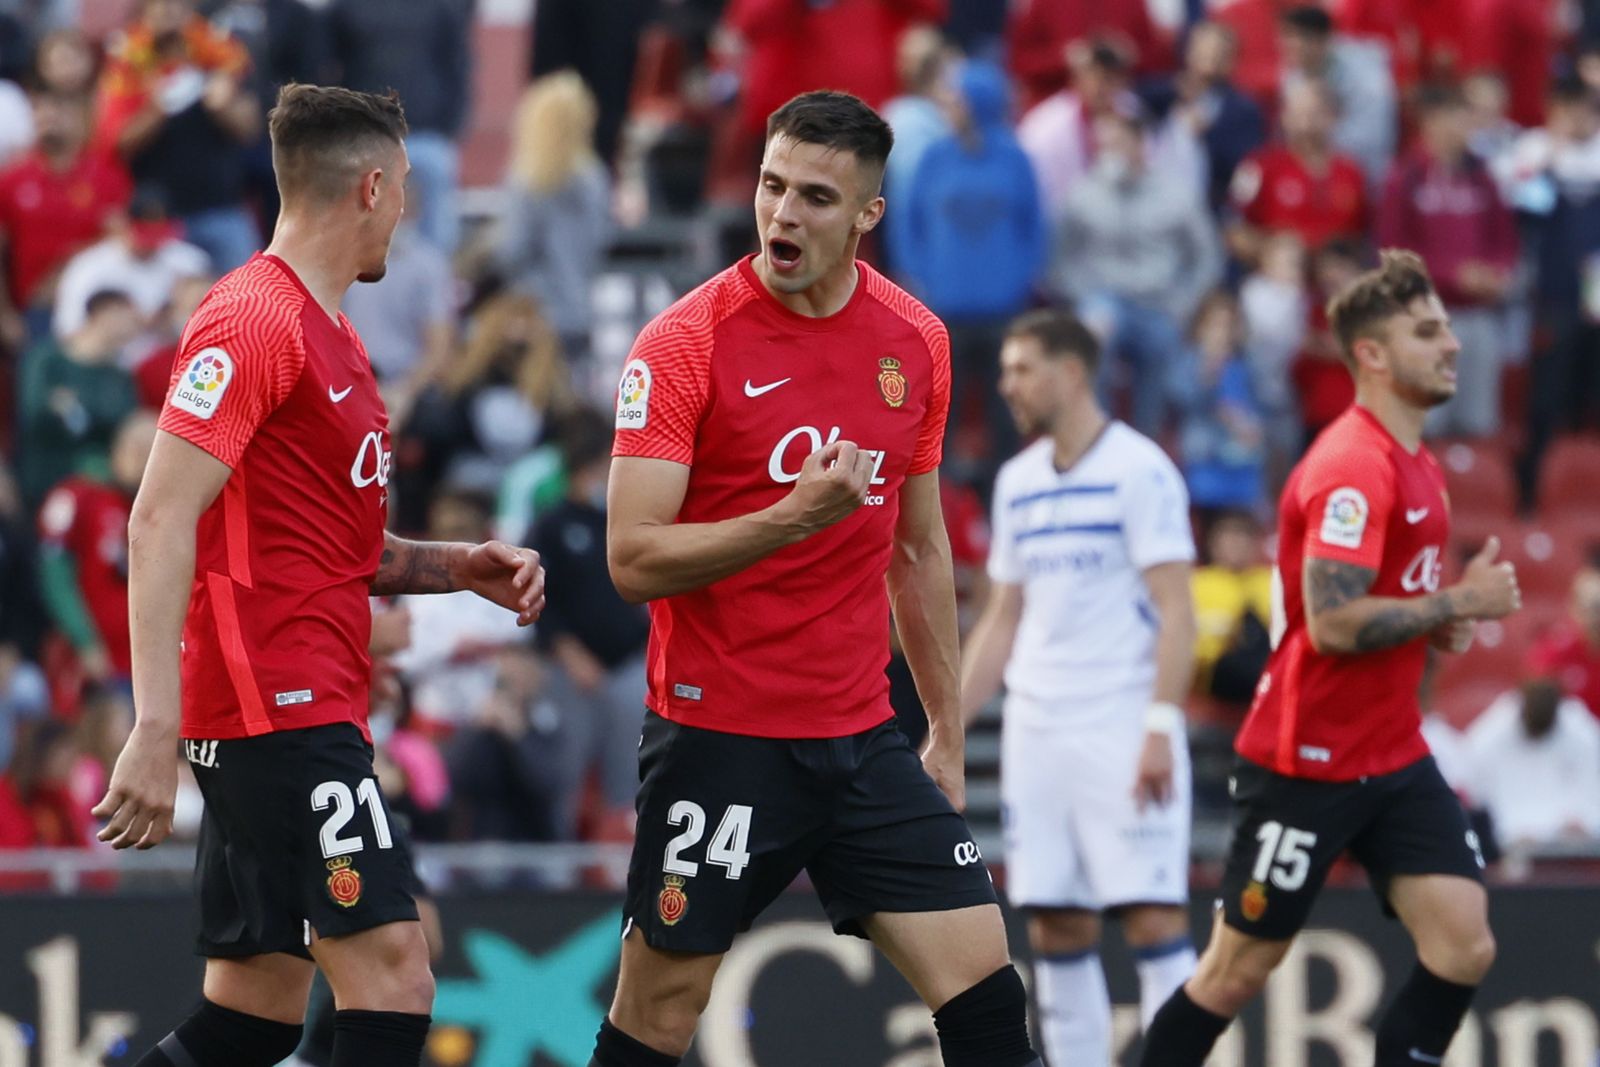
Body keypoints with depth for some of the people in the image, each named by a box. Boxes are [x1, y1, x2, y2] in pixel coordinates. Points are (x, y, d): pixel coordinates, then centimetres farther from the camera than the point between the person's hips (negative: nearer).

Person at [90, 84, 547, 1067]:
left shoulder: (333, 338, 20)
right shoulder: (255, 320, -11)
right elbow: (161, 522, -18)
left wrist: (460, 568, 10)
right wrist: (156, 732, -26)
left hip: (311, 716, 10)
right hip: (275, 708, -10)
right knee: (392, 974, -16)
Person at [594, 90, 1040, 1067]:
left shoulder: (917, 342, 5)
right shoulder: (685, 344, -11)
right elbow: (634, 558, -16)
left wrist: (948, 731, 17)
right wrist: (796, 517, -27)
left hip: (860, 736, 4)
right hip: (719, 739, -4)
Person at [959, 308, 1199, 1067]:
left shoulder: (1139, 470, -7)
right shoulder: (1018, 481, 14)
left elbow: (1175, 612, -11)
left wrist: (1160, 726, -20)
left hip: (1124, 732, -7)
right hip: (1034, 732, 7)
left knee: (1153, 919, -10)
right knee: (1055, 929, 4)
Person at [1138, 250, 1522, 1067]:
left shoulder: (1418, 468, 12)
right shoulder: (1353, 466, -18)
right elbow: (1332, 624, -26)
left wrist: (1443, 623, 4)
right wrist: (1459, 603, -18)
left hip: (1394, 757, 8)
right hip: (1307, 762, -8)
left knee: (1464, 946, -6)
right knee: (1239, 970, 1)